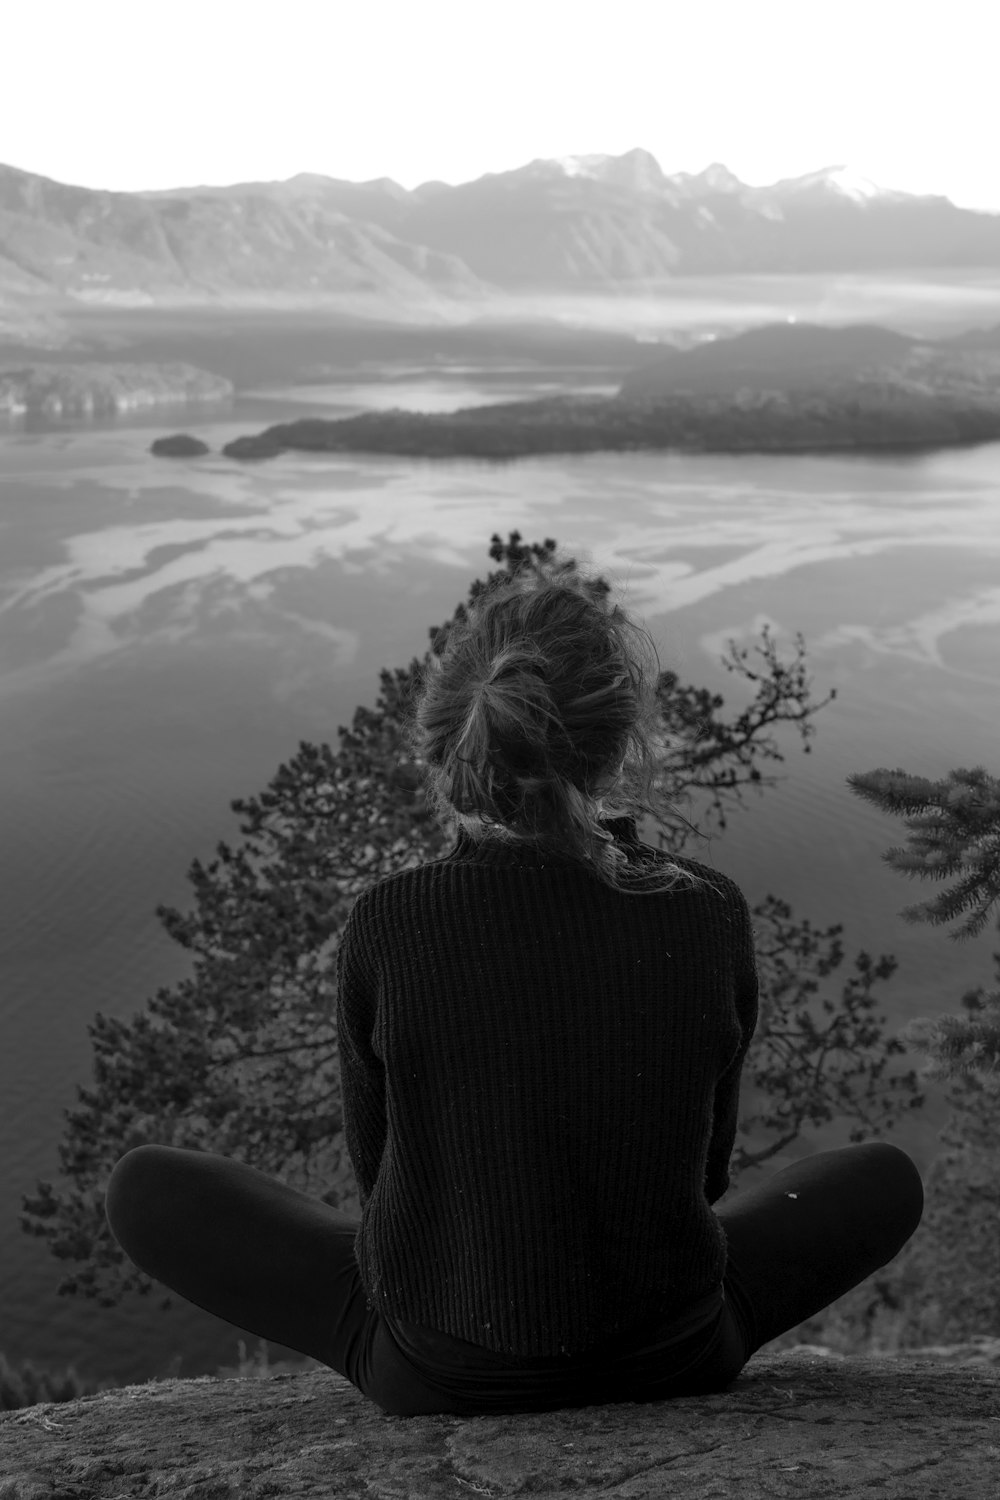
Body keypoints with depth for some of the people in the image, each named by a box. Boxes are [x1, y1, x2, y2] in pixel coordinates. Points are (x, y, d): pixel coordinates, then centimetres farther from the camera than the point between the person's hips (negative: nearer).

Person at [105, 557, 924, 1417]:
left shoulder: (388, 926, -20)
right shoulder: (709, 918, -16)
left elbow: (376, 1163, -3)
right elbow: (706, 1167, 0)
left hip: (436, 1373, -2)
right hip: (669, 1363, 3)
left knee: (146, 1189, 15)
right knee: (887, 1181, 24)